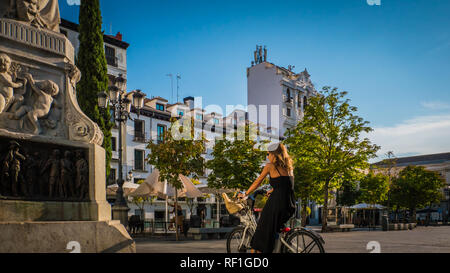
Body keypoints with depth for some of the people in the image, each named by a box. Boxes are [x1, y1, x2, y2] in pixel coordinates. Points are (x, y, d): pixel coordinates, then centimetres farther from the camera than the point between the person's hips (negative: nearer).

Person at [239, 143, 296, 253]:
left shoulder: (270, 166, 0)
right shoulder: (289, 166, 15)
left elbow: (257, 182, 5)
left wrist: (245, 194, 17)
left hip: (277, 202, -6)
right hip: (290, 204, 6)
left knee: (264, 229, 5)